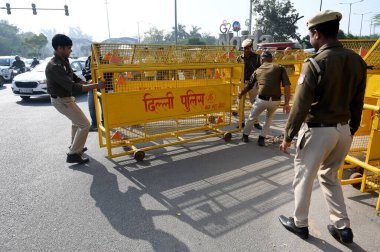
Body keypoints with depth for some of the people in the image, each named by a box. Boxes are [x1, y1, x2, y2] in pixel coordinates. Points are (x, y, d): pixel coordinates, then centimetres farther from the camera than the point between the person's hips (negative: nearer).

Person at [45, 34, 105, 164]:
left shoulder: (63, 61, 2)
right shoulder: (55, 67, -29)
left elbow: (74, 78, 12)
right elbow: (73, 88, -35)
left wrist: (90, 84, 4)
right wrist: (96, 86, -34)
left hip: (66, 97, 10)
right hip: (62, 100, -10)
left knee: (76, 121, 27)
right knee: (84, 124, -8)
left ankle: (75, 146, 41)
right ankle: (73, 154, 0)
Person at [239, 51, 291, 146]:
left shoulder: (257, 71, 13)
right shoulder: (280, 68, 9)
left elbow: (249, 86, 25)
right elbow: (287, 86, -3)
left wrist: (241, 94, 43)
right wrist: (286, 103, -1)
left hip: (262, 99, 0)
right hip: (275, 101, 1)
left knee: (252, 118, 26)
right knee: (269, 118, 30)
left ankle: (245, 136, 41)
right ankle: (262, 138, 28)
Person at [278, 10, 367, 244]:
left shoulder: (315, 63, -17)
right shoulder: (357, 61, 4)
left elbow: (301, 105, -17)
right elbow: (357, 103, 9)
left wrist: (288, 136, -9)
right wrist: (351, 130, 20)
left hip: (318, 130, -7)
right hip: (343, 130, 7)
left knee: (304, 177, 11)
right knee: (330, 176, 23)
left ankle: (300, 223, 27)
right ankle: (342, 227, 28)